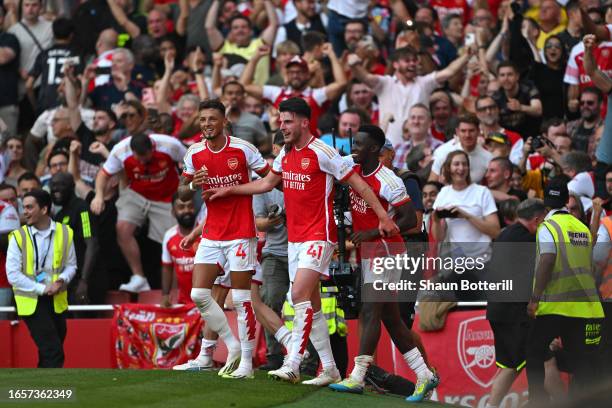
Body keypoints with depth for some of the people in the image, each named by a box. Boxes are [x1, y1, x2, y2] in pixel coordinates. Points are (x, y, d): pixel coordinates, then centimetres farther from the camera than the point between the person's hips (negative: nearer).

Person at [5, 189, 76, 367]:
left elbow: (71, 265, 11)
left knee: (47, 355, 12)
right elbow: (13, 274, -9)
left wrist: (62, 280, -11)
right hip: (31, 302, -4)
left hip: (57, 301, 4)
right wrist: (42, 289, -15)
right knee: (53, 353, -14)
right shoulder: (18, 237, -7)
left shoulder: (65, 233, 1)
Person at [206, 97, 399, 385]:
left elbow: (357, 183, -11)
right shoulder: (286, 153, 10)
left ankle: (292, 365, -24)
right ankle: (330, 369, 15)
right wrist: (230, 190, 23)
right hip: (295, 237, 8)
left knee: (300, 295, -19)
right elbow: (267, 183, 25)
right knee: (311, 305, 9)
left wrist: (383, 217, -15)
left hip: (318, 235, -8)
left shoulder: (322, 153, -13)